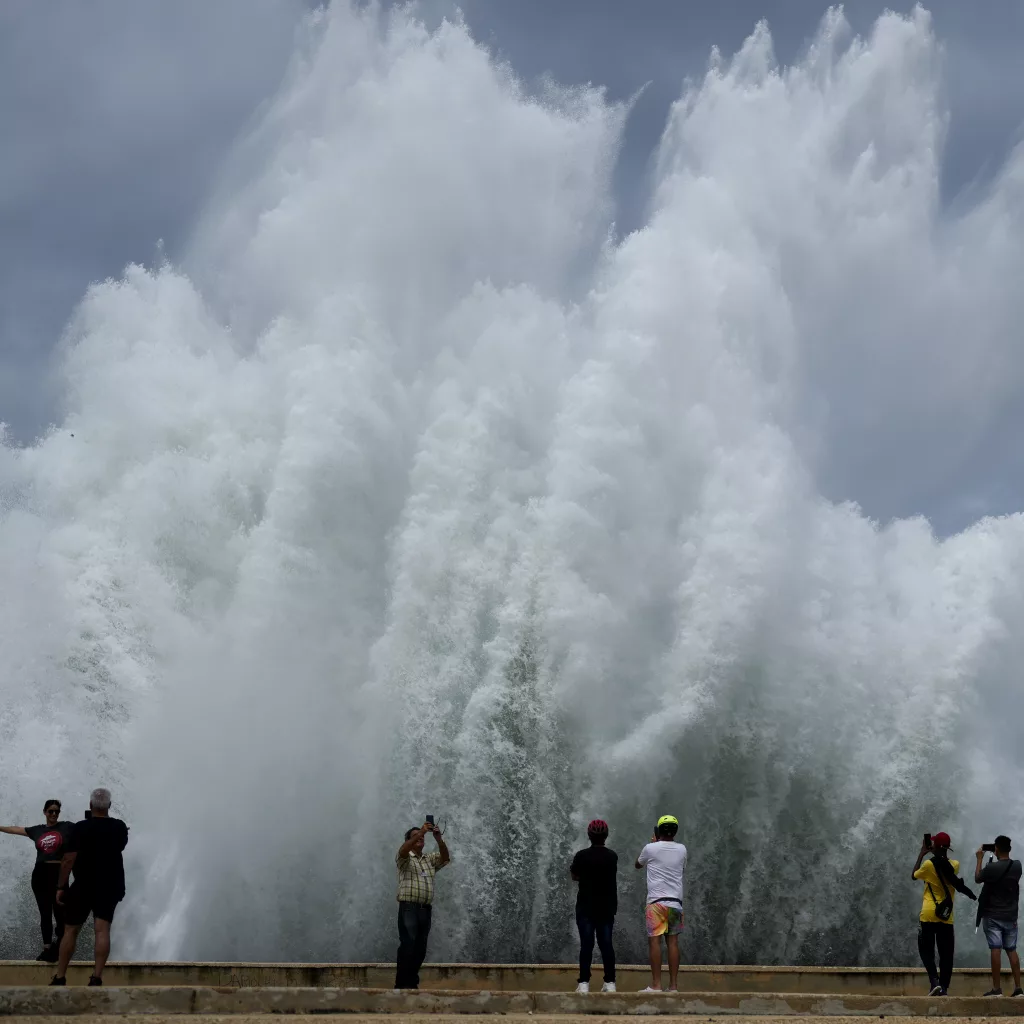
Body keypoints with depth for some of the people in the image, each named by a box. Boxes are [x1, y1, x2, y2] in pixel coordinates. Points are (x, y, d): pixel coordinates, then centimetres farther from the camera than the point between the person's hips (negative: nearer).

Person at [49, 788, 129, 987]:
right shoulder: (119, 827, 1)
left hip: (83, 887, -2)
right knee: (102, 930, -4)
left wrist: (61, 886, -9)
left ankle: (59, 978, 10)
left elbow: (68, 860, -15)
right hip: (110, 887, 2)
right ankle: (96, 978, -13)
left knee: (71, 931, 8)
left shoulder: (80, 828, -12)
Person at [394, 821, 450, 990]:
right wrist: (420, 831, -27)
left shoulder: (430, 859, 20)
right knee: (407, 946, -13)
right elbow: (402, 850, -18)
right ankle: (401, 985, -12)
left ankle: (412, 983, 11)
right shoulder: (404, 859, 5)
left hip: (426, 909, 6)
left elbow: (445, 858, 2)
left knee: (420, 950, 5)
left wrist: (438, 838, -15)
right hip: (408, 908, -5)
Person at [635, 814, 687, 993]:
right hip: (675, 901, 4)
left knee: (654, 941, -4)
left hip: (656, 901, -4)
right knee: (673, 941, 5)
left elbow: (638, 865, 18)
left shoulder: (650, 848, -2)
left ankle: (656, 985, -9)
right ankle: (673, 985, 4)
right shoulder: (681, 849, 7)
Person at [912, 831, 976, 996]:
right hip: (946, 916, 3)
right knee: (946, 953, 8)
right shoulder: (955, 865, 0)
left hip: (929, 914, -3)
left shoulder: (929, 865, -11)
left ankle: (934, 980, -12)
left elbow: (914, 876, 8)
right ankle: (944, 987, 5)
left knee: (926, 949, 7)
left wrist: (921, 854, 12)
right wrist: (939, 854, 19)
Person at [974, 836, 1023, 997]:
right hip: (1010, 916, 4)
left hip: (993, 916, -4)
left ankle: (997, 988, -8)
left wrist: (980, 859, 11)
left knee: (995, 950, -6)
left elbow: (977, 878, 3)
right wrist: (997, 859, 21)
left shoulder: (991, 867, -16)